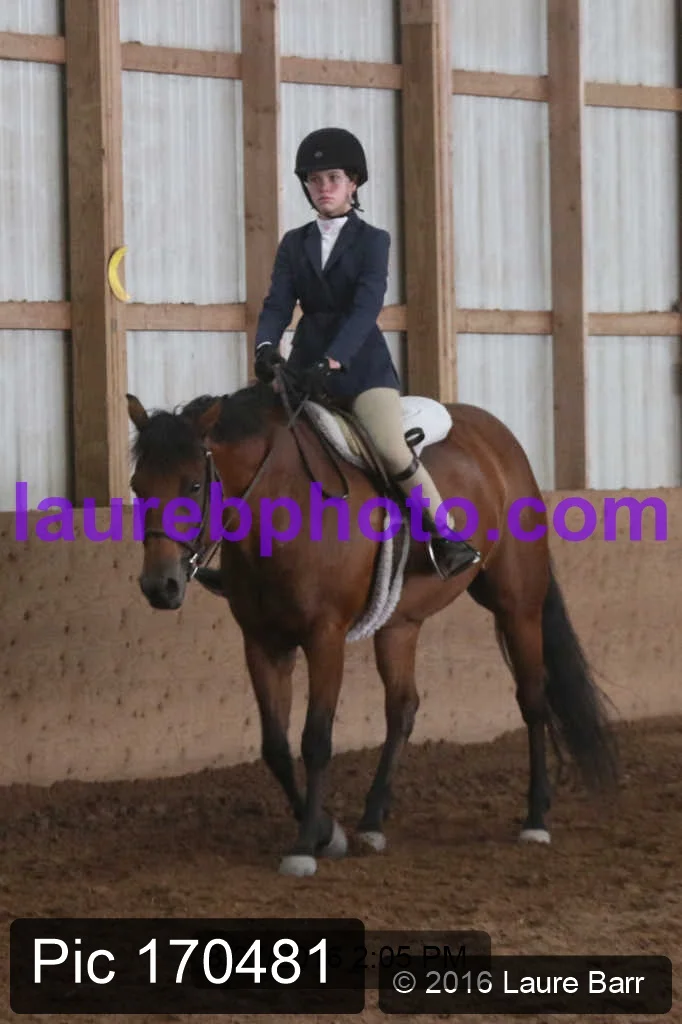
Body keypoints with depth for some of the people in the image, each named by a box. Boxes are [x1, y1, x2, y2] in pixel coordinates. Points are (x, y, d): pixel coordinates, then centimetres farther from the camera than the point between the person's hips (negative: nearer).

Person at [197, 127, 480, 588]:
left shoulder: (372, 240, -1)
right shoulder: (294, 244, 11)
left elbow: (367, 305, -15)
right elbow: (278, 304, 0)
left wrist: (333, 360, -30)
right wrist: (266, 347, -23)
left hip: (361, 363, -5)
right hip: (307, 363, 5)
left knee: (393, 450, -23)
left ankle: (449, 540, -10)